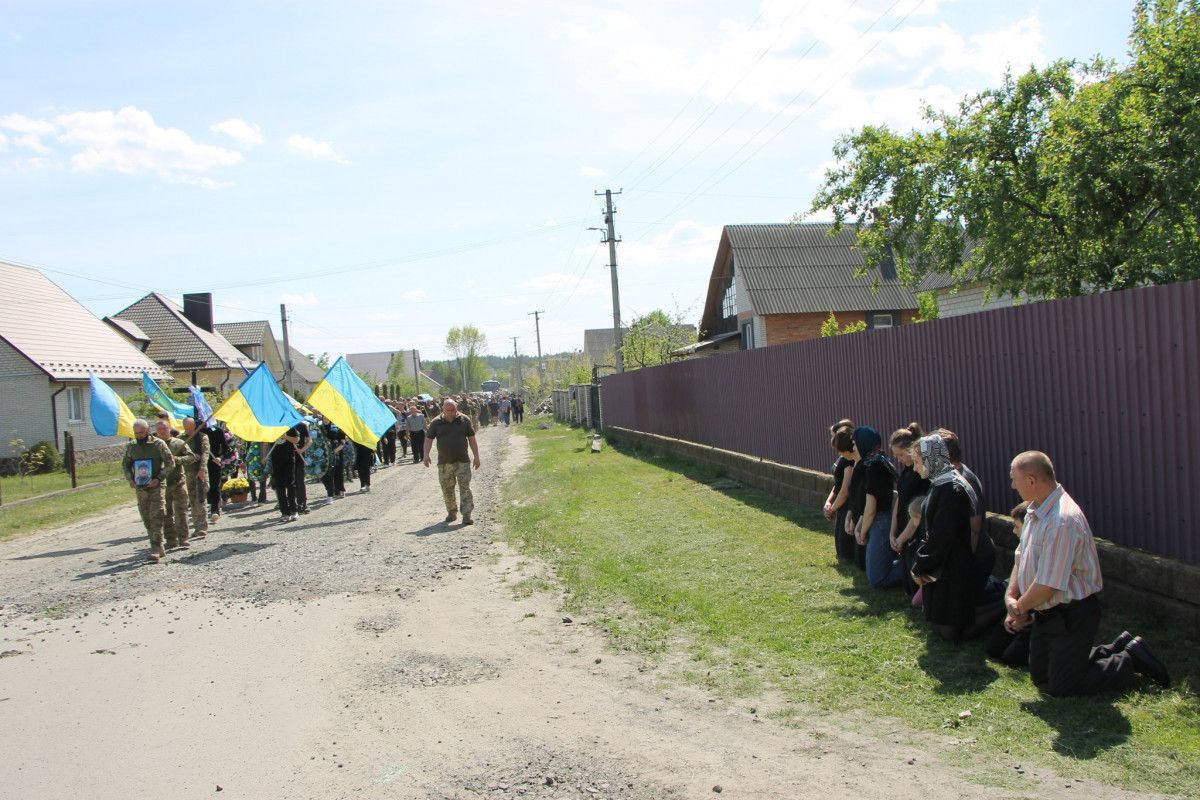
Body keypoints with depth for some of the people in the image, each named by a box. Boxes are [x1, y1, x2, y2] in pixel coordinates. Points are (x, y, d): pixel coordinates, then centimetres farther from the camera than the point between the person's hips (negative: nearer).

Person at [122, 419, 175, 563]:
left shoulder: (158, 444, -4)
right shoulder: (131, 447, 7)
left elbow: (170, 462, -2)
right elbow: (125, 464, 17)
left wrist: (158, 478, -13)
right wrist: (130, 479, 0)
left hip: (156, 486, -4)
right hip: (140, 487, 5)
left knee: (156, 517, -12)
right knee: (147, 519, 8)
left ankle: (155, 550, -15)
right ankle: (159, 548, 18)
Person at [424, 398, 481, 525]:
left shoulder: (464, 420, 3)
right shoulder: (436, 422, 3)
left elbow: (472, 439, 7)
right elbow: (429, 439, 5)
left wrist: (476, 457, 4)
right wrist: (426, 455, -10)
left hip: (462, 461, -1)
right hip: (444, 462, 2)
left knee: (465, 488, -8)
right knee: (447, 489, 9)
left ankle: (467, 515, -8)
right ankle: (452, 513, 25)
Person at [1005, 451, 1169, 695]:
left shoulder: (1062, 521, -30)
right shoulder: (1035, 511, 2)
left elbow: (1047, 586, -28)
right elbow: (1022, 557, 11)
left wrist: (1021, 607, -10)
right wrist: (1011, 596, -4)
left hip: (1072, 617, -9)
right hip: (1046, 613, 9)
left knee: (1061, 688, 1)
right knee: (1040, 675, 20)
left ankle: (1132, 659, 14)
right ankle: (1118, 649, 28)